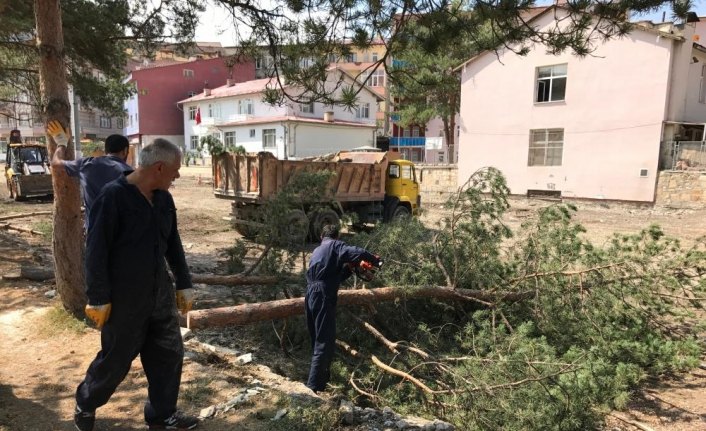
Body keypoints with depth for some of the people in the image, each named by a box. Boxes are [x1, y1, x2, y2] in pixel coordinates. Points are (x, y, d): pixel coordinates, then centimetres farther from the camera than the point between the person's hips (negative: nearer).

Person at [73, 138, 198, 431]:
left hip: (160, 293, 6)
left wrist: (184, 285, 12)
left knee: (169, 354, 11)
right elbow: (96, 250, -15)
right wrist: (98, 298, -14)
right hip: (124, 298, -6)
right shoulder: (113, 196, -17)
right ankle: (85, 406, 39)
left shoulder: (164, 199, 4)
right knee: (116, 360, 10)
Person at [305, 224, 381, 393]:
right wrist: (375, 260, 3)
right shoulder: (335, 245, 3)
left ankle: (322, 377, 31)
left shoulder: (316, 251, 26)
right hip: (323, 297, -8)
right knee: (325, 343, -8)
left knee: (318, 340, 19)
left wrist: (349, 268, 23)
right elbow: (357, 253, -14)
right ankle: (314, 388, -12)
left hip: (310, 296, 8)